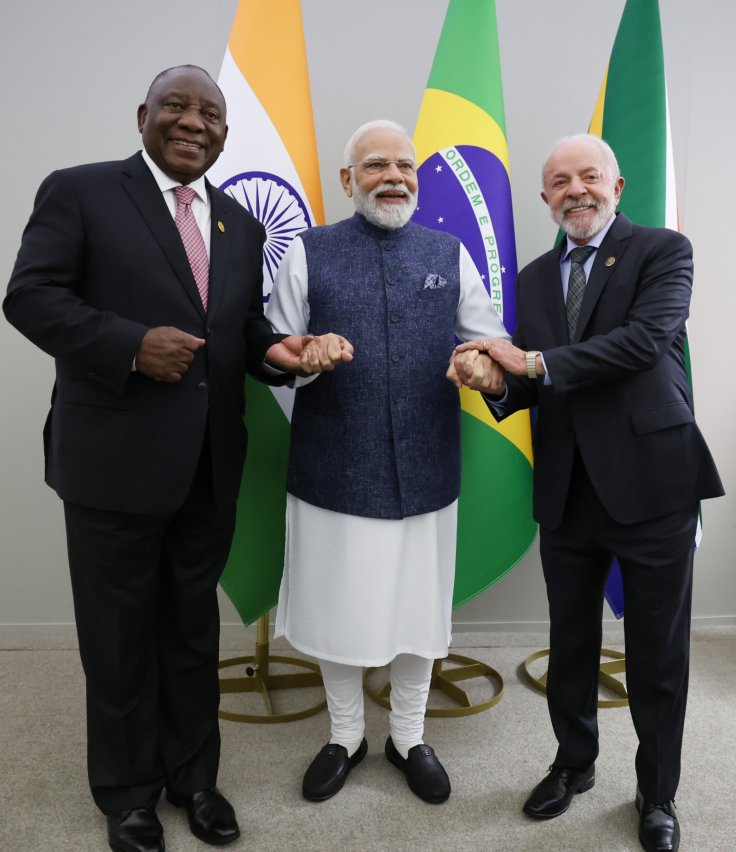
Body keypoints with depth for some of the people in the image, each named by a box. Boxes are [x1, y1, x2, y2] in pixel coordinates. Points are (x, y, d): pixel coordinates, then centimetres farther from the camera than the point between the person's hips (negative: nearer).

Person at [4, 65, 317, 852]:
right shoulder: (79, 192, -3)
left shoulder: (239, 223, 13)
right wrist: (131, 345, -23)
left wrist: (274, 347, -7)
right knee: (119, 638, 11)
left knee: (193, 631, 18)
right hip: (116, 461, -5)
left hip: (207, 467, 5)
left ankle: (193, 777, 39)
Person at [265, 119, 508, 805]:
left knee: (418, 611, 14)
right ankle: (345, 736, 39)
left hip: (424, 470, 2)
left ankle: (408, 737, 39)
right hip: (334, 469, -1)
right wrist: (307, 357, -20)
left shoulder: (450, 254, 7)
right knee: (338, 612, 12)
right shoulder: (307, 253, 2)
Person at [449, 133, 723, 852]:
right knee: (570, 644, 18)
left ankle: (657, 793, 33)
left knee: (657, 655, 10)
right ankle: (574, 763, 41)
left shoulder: (663, 251, -2)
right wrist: (495, 380, -15)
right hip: (567, 490, 4)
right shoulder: (535, 278, 12)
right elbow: (531, 386, 7)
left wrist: (534, 362, -20)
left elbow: (645, 339, -20)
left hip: (650, 480, -4)